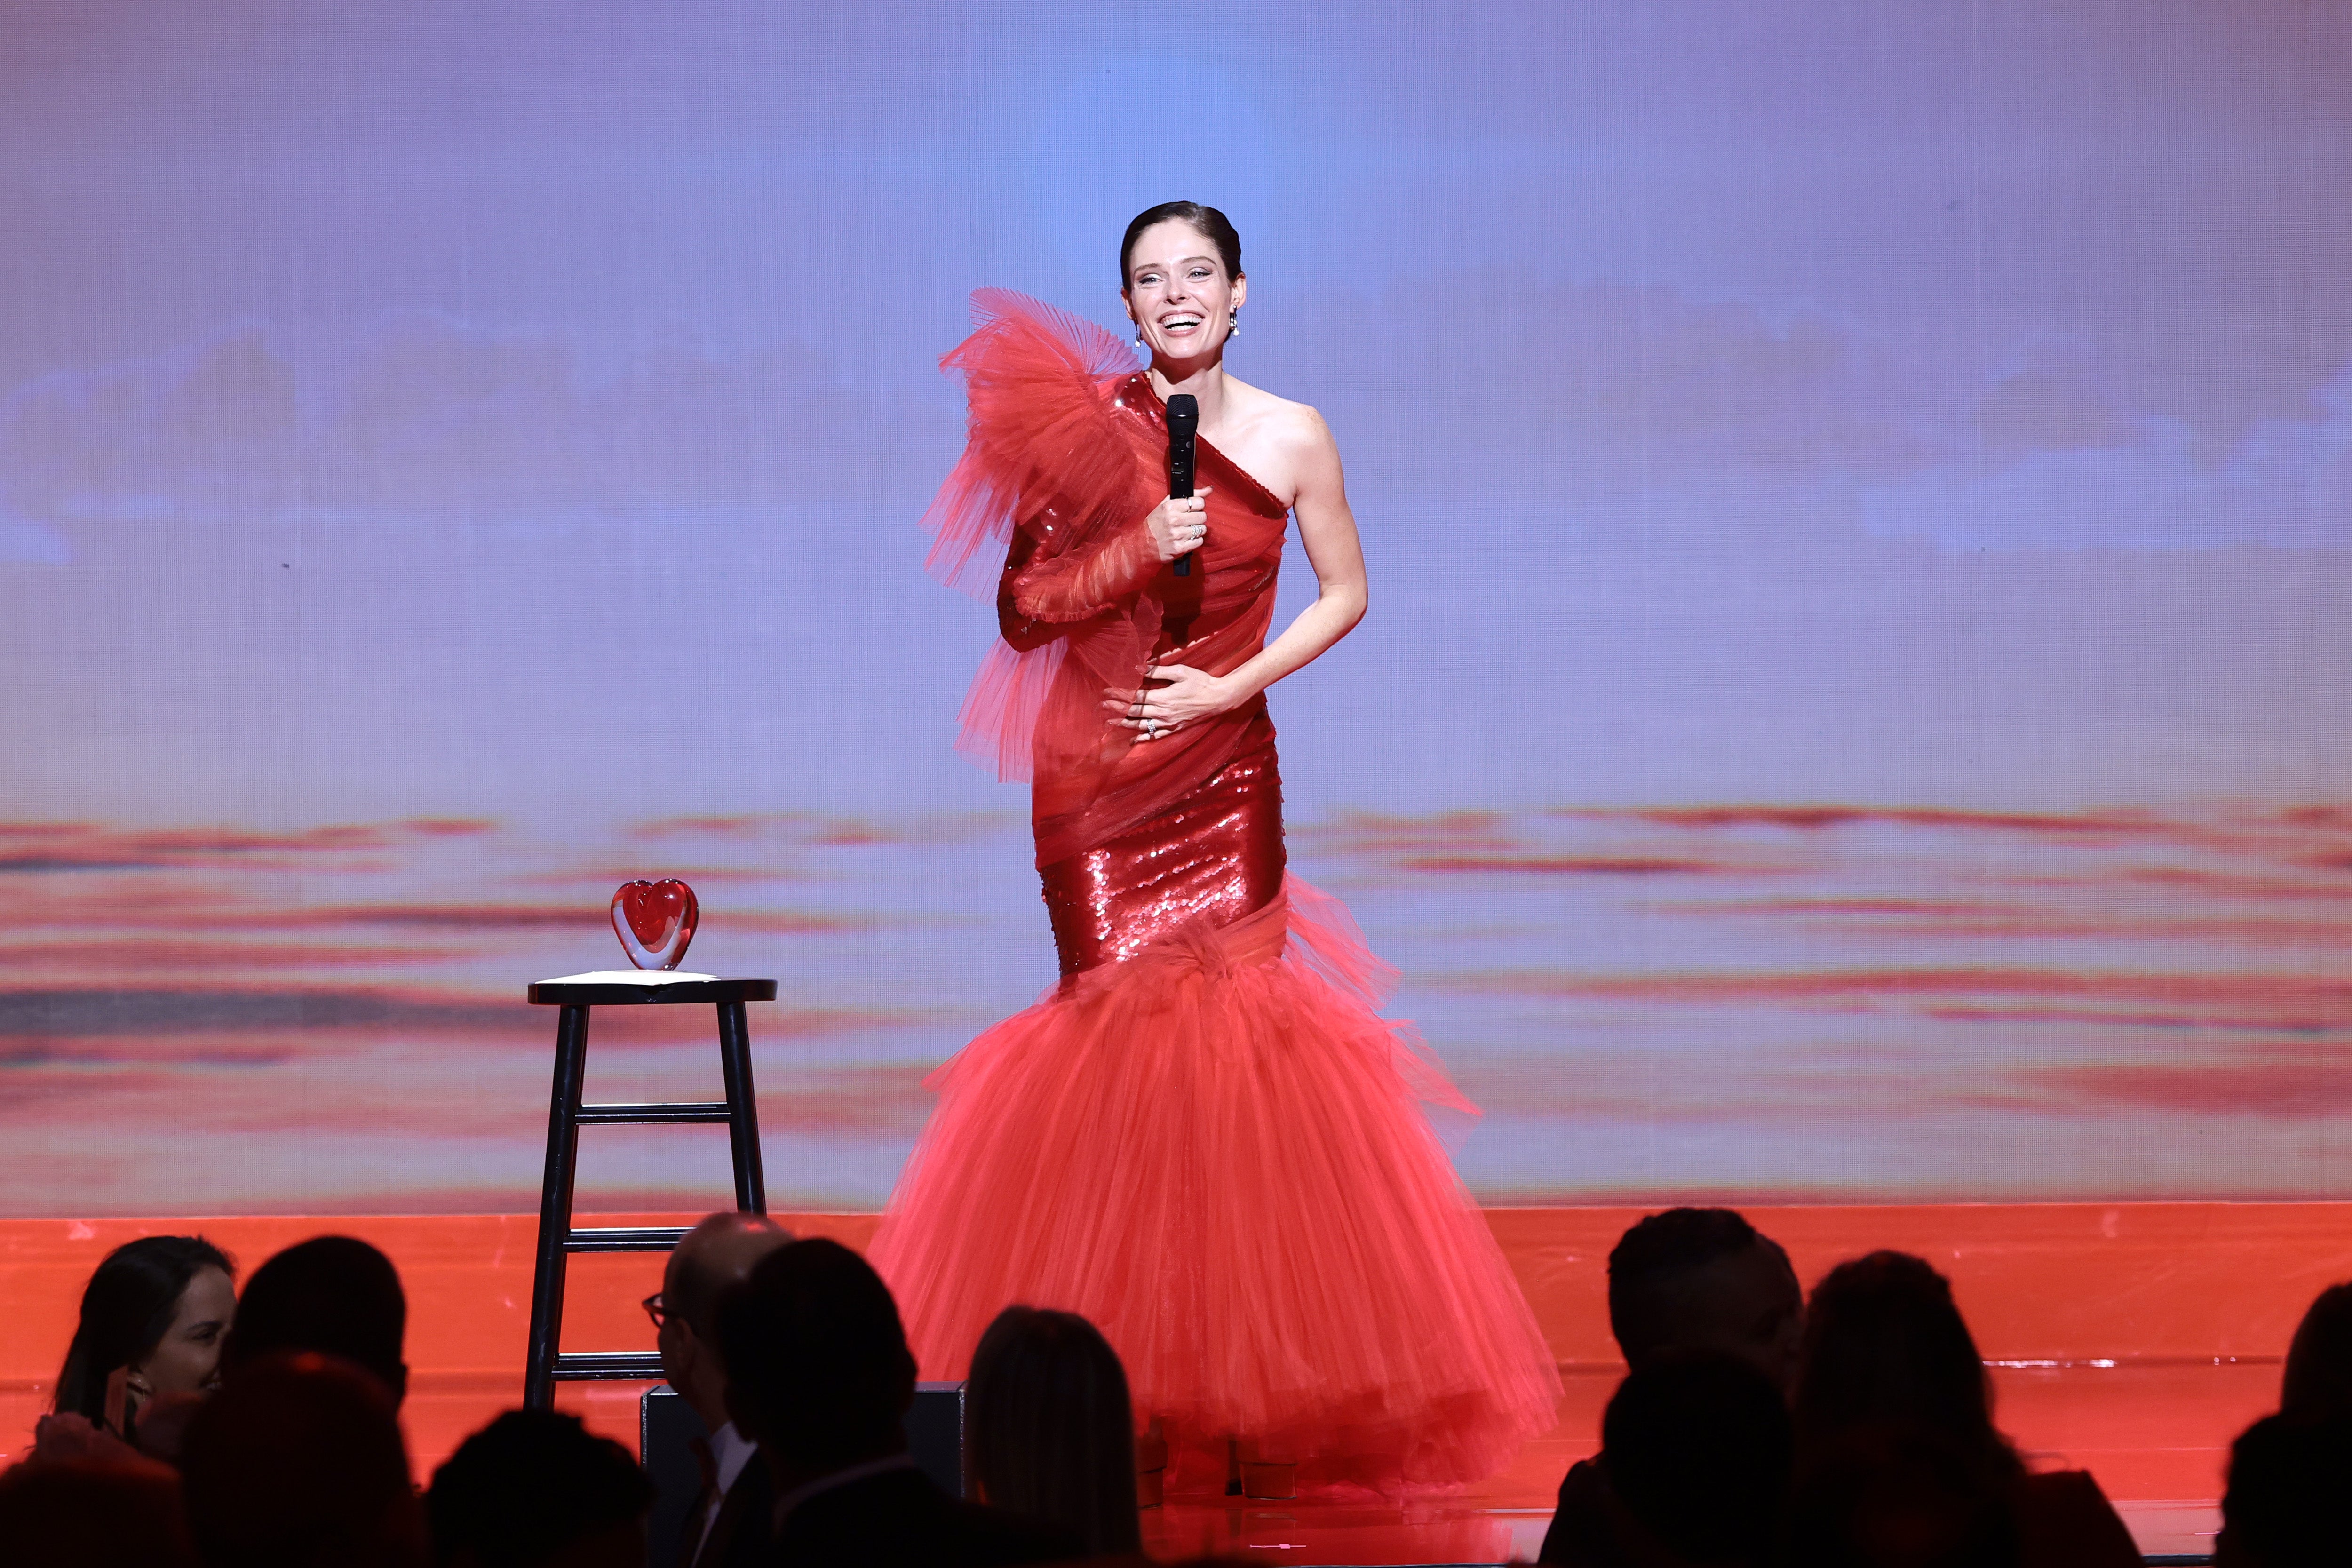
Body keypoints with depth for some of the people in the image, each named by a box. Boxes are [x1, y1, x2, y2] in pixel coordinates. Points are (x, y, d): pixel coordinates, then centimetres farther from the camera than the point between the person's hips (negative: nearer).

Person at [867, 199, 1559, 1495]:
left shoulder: (1291, 437, 2)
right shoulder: (1079, 424, 0)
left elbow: (1344, 592, 10)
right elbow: (1023, 609, 0)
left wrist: (1233, 684, -3)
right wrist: (1137, 551, -15)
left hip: (1221, 767, 0)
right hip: (1093, 771, 0)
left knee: (1226, 1025, -7)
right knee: (1120, 1024, -4)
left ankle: (1240, 1371, 2)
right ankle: (1122, 1354, 5)